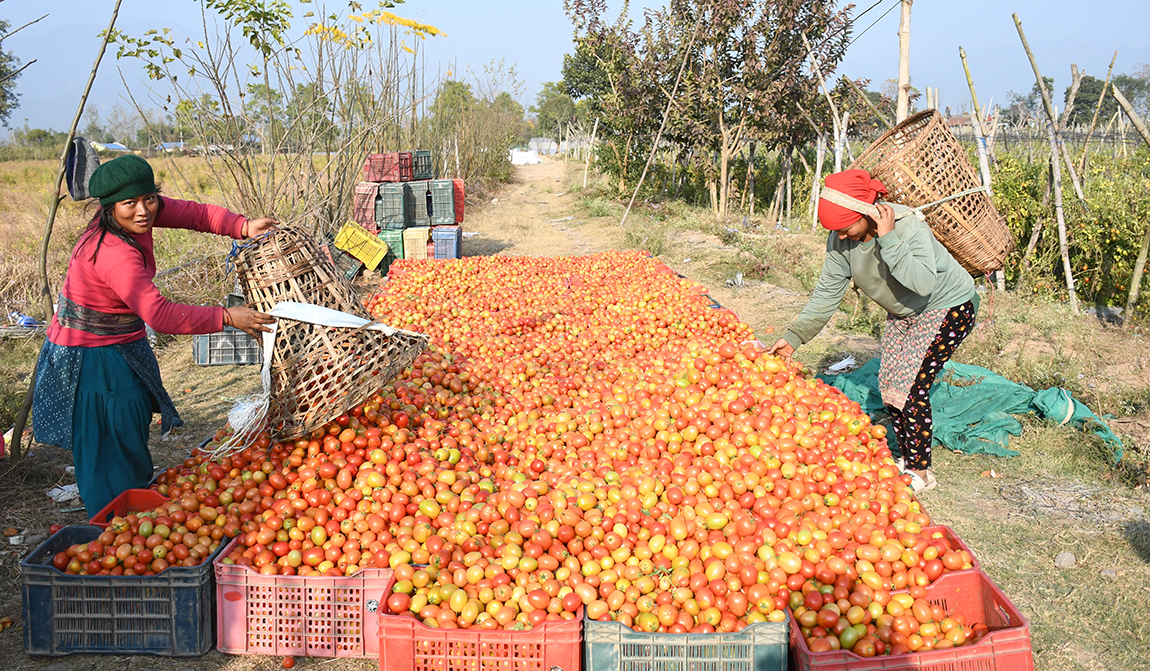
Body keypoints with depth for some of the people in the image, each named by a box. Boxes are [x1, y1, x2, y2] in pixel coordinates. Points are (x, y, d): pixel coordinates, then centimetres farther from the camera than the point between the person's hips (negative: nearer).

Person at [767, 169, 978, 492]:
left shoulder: (908, 227, -33)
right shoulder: (841, 240, -15)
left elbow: (923, 283, -46)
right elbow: (827, 292, -8)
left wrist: (888, 239, -45)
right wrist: (794, 336, -13)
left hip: (947, 308, -7)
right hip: (903, 312, 7)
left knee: (910, 387, -14)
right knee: (889, 384, 4)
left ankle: (921, 472, 3)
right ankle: (908, 459, 24)